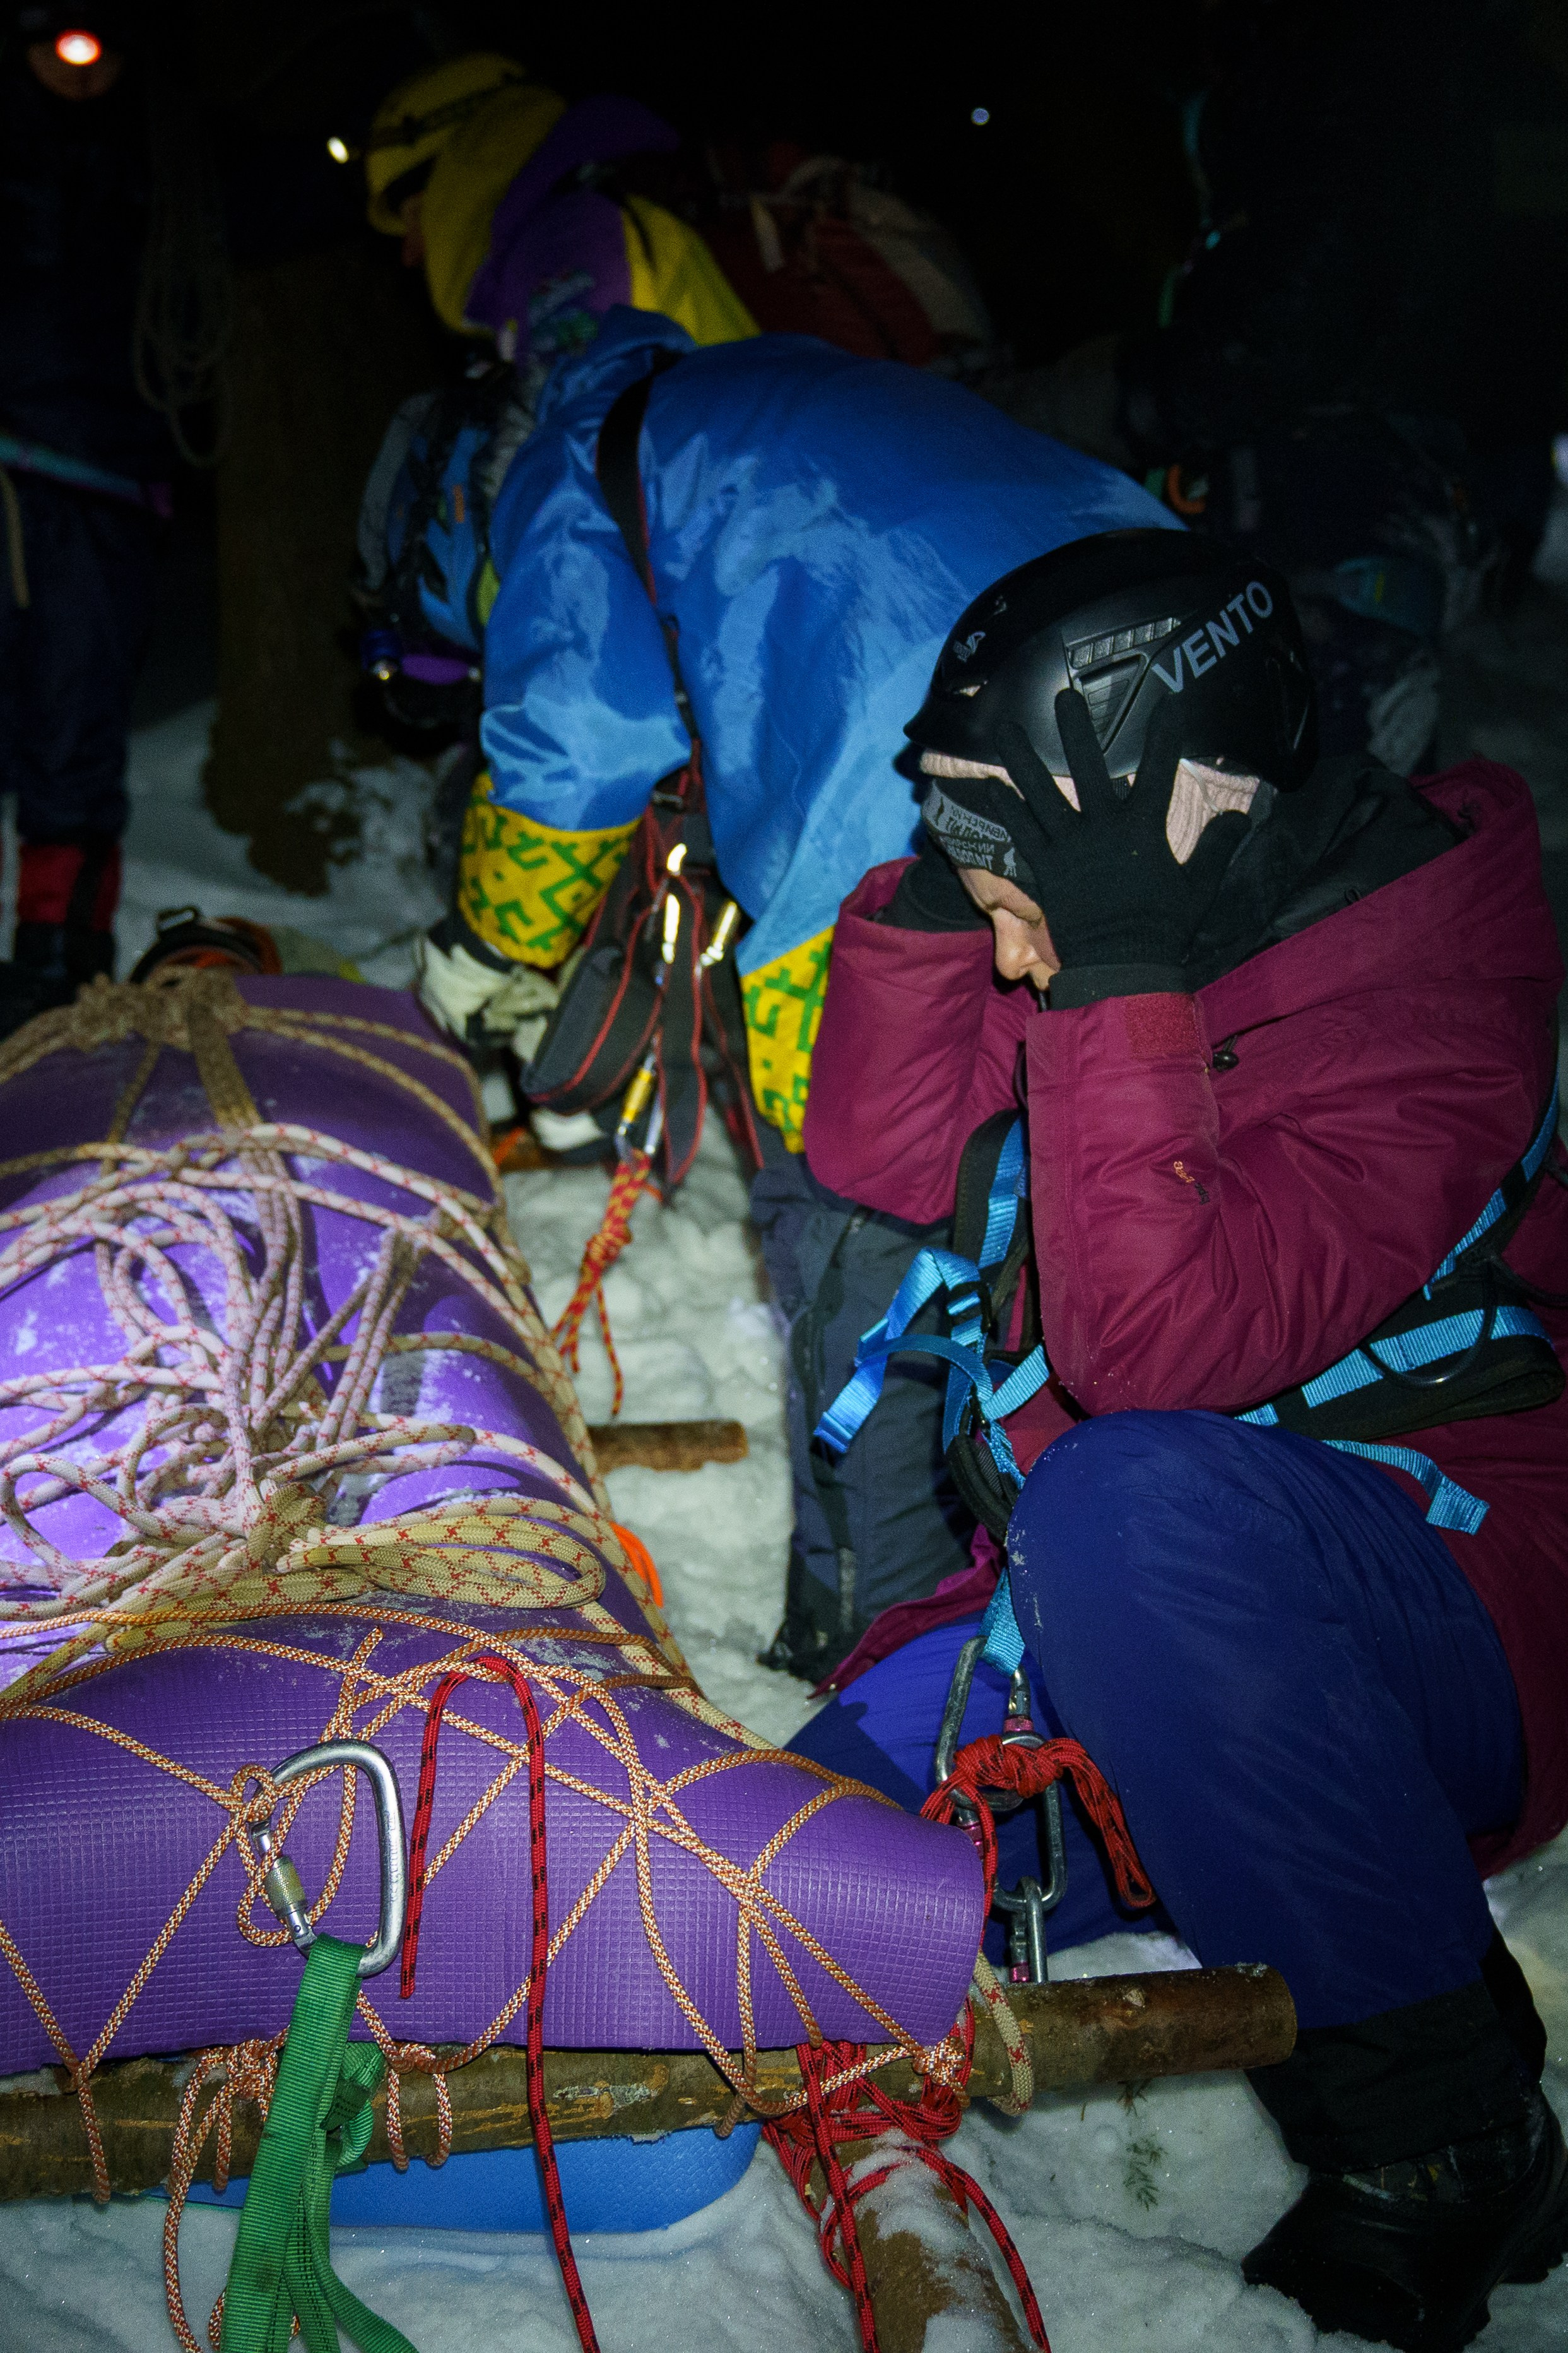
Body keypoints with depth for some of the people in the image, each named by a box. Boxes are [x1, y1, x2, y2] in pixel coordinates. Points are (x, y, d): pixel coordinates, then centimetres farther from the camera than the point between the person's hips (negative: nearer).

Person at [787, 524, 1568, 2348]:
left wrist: (1113, 988, -30)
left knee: (1134, 1502, -40)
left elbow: (1153, 1348, -30)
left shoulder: (1418, 1000, -21)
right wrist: (936, 883, -7)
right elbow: (884, 1157, 5)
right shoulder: (1114, 933, 1)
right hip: (1136, 1620, 7)